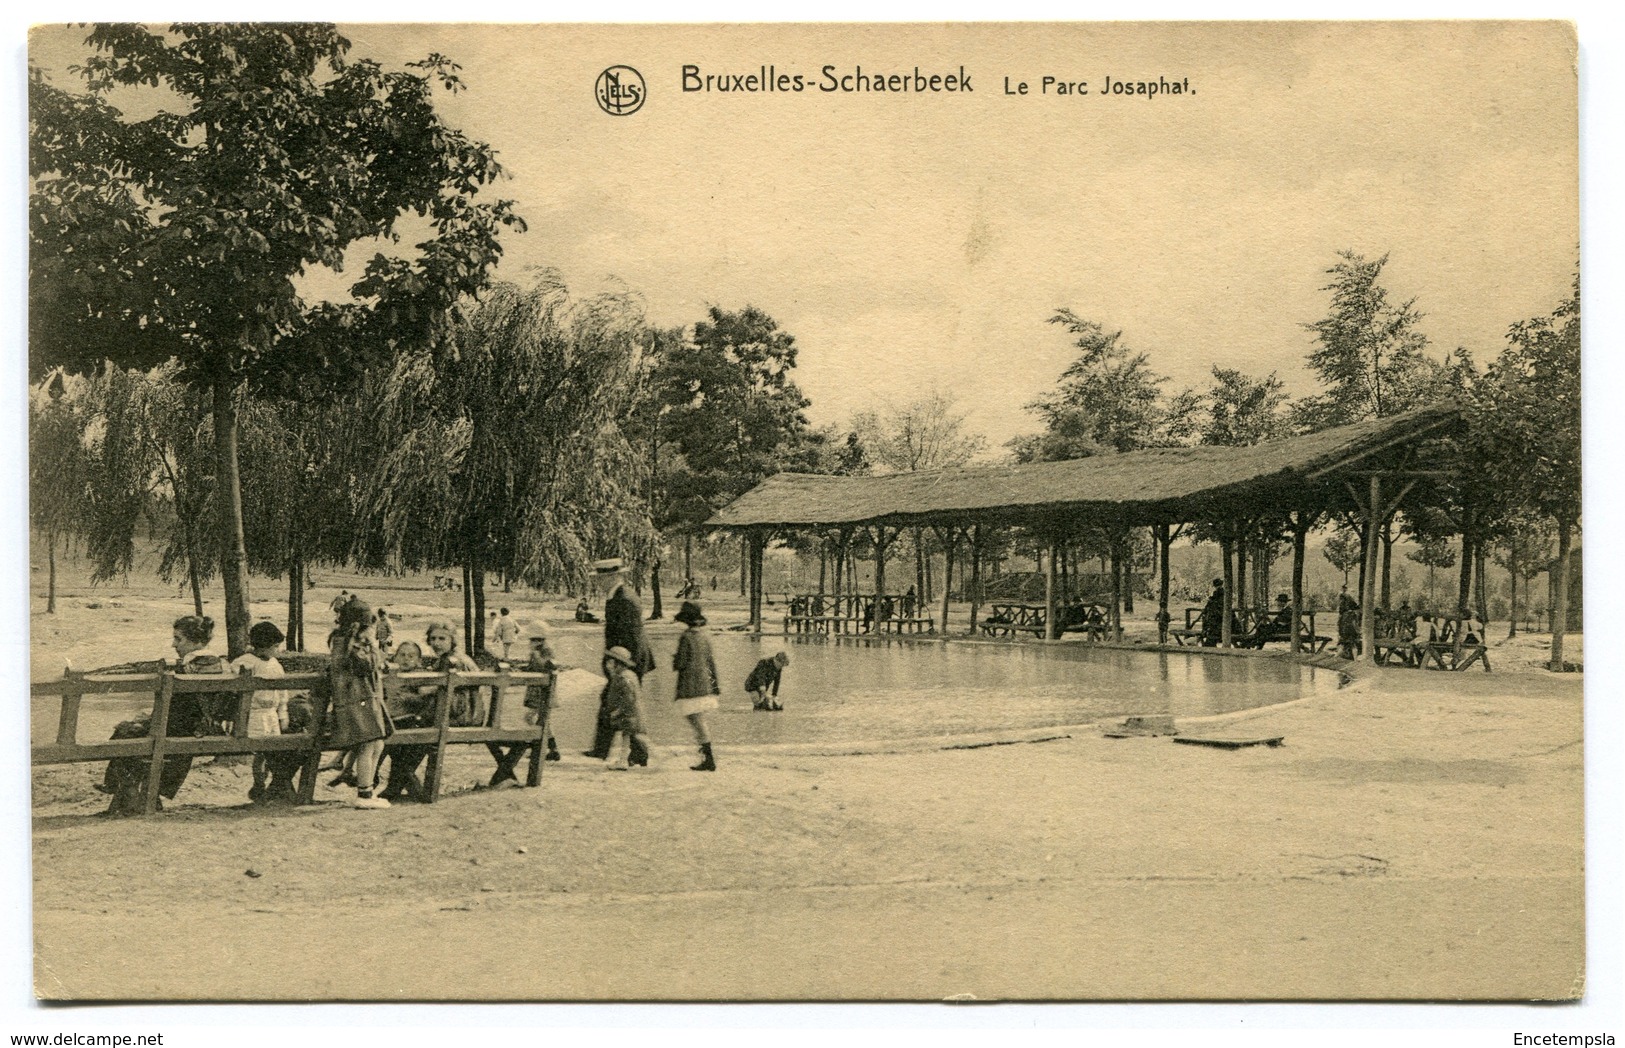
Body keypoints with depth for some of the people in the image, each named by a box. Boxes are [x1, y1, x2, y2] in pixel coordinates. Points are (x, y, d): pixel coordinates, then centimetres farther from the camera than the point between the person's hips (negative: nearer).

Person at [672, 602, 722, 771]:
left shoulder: (686, 637, -14)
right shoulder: (705, 636, 7)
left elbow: (680, 663, -15)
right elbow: (711, 662, 12)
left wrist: (674, 663, 8)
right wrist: (715, 683, 18)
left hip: (690, 687, -7)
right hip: (705, 686, 7)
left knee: (698, 724, -4)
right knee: (700, 723, 17)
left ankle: (709, 760, -5)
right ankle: (706, 758, 20)